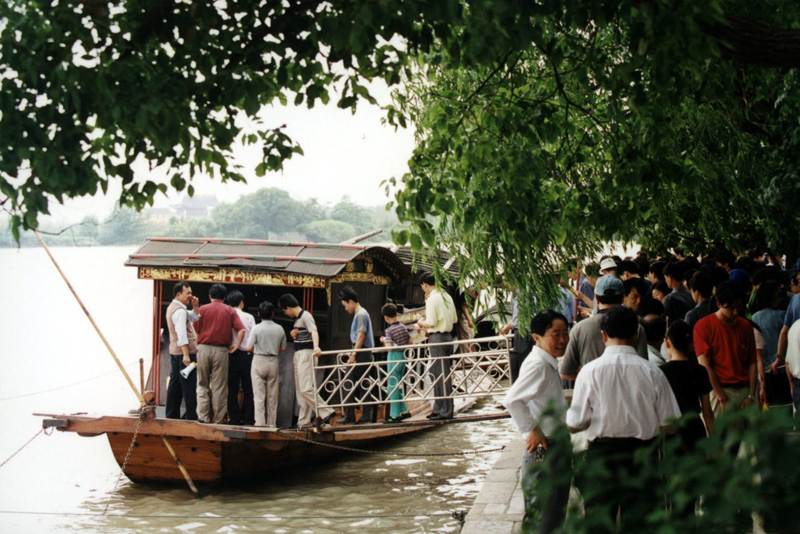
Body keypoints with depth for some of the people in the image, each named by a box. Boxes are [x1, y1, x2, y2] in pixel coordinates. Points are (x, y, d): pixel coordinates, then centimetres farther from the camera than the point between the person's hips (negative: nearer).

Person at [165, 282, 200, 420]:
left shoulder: (173, 307, 17)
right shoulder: (179, 311, -16)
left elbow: (194, 318, 26)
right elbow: (181, 334, -23)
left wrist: (195, 306, 7)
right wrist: (186, 355, -27)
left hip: (175, 353, 10)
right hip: (184, 352, -10)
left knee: (175, 385, 12)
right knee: (189, 386, -7)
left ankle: (172, 414, 15)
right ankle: (191, 416, -6)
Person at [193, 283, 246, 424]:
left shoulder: (203, 309, 5)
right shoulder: (229, 311, 6)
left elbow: (196, 330, 1)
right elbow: (241, 329, -4)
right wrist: (237, 345, 3)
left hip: (203, 349, 0)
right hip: (221, 350, 0)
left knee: (202, 385, 8)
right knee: (219, 386, 4)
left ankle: (202, 416, 0)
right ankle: (218, 418, 4)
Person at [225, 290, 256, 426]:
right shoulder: (249, 317, 1)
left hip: (231, 355, 0)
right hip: (247, 355, 0)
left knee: (232, 389, 5)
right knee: (248, 389, 6)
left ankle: (234, 418, 3)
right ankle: (247, 419, 4)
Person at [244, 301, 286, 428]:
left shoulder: (256, 328, -10)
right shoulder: (279, 329, 1)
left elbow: (249, 347, -12)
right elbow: (283, 348, 7)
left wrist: (256, 349, 9)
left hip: (259, 361, -3)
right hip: (273, 362, 3)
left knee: (258, 394, -1)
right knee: (272, 395, 8)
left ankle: (260, 422, -6)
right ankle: (272, 423, 10)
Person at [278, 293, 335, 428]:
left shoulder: (306, 316, -13)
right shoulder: (297, 318, 17)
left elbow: (314, 331, -30)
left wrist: (316, 346, -48)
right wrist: (293, 334, 5)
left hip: (306, 354, -10)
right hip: (298, 355, 10)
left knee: (306, 389, -18)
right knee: (299, 390, 10)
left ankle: (325, 413, -17)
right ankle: (303, 422, 13)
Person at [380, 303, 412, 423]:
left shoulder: (389, 330, -14)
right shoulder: (403, 327, 7)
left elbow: (390, 347, -22)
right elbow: (409, 342, 13)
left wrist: (384, 341, -5)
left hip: (394, 357, -7)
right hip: (403, 356, 7)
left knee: (392, 387, -1)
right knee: (398, 386, 18)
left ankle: (394, 415, 2)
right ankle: (404, 411, 19)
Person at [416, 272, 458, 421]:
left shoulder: (432, 299, -14)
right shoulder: (446, 296, 12)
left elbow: (431, 323, -20)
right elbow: (453, 319, 17)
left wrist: (421, 323, 2)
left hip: (437, 337, -9)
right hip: (448, 335, 9)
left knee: (441, 375, -4)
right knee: (437, 373, 16)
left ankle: (446, 411, -2)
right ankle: (439, 408, 21)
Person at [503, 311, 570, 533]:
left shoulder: (550, 364, 10)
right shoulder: (537, 365, -20)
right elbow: (512, 400, -31)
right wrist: (531, 430, -23)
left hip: (558, 447, 10)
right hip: (544, 449, -10)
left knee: (557, 516, 19)